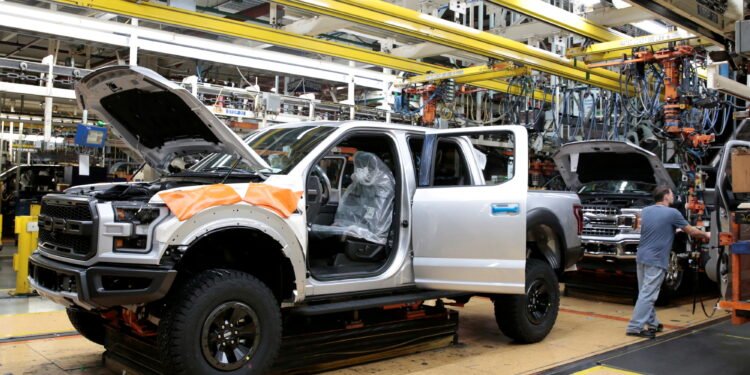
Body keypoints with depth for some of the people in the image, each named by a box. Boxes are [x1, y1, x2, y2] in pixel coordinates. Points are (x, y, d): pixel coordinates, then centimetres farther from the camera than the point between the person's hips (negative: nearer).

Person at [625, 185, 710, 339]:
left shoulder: (645, 211, 12)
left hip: (641, 257, 7)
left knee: (646, 293, 15)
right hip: (655, 260, -7)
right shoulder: (672, 213, -6)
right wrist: (706, 235, 24)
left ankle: (652, 323, 24)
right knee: (647, 295, -7)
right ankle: (635, 327, -9)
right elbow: (691, 231, 3)